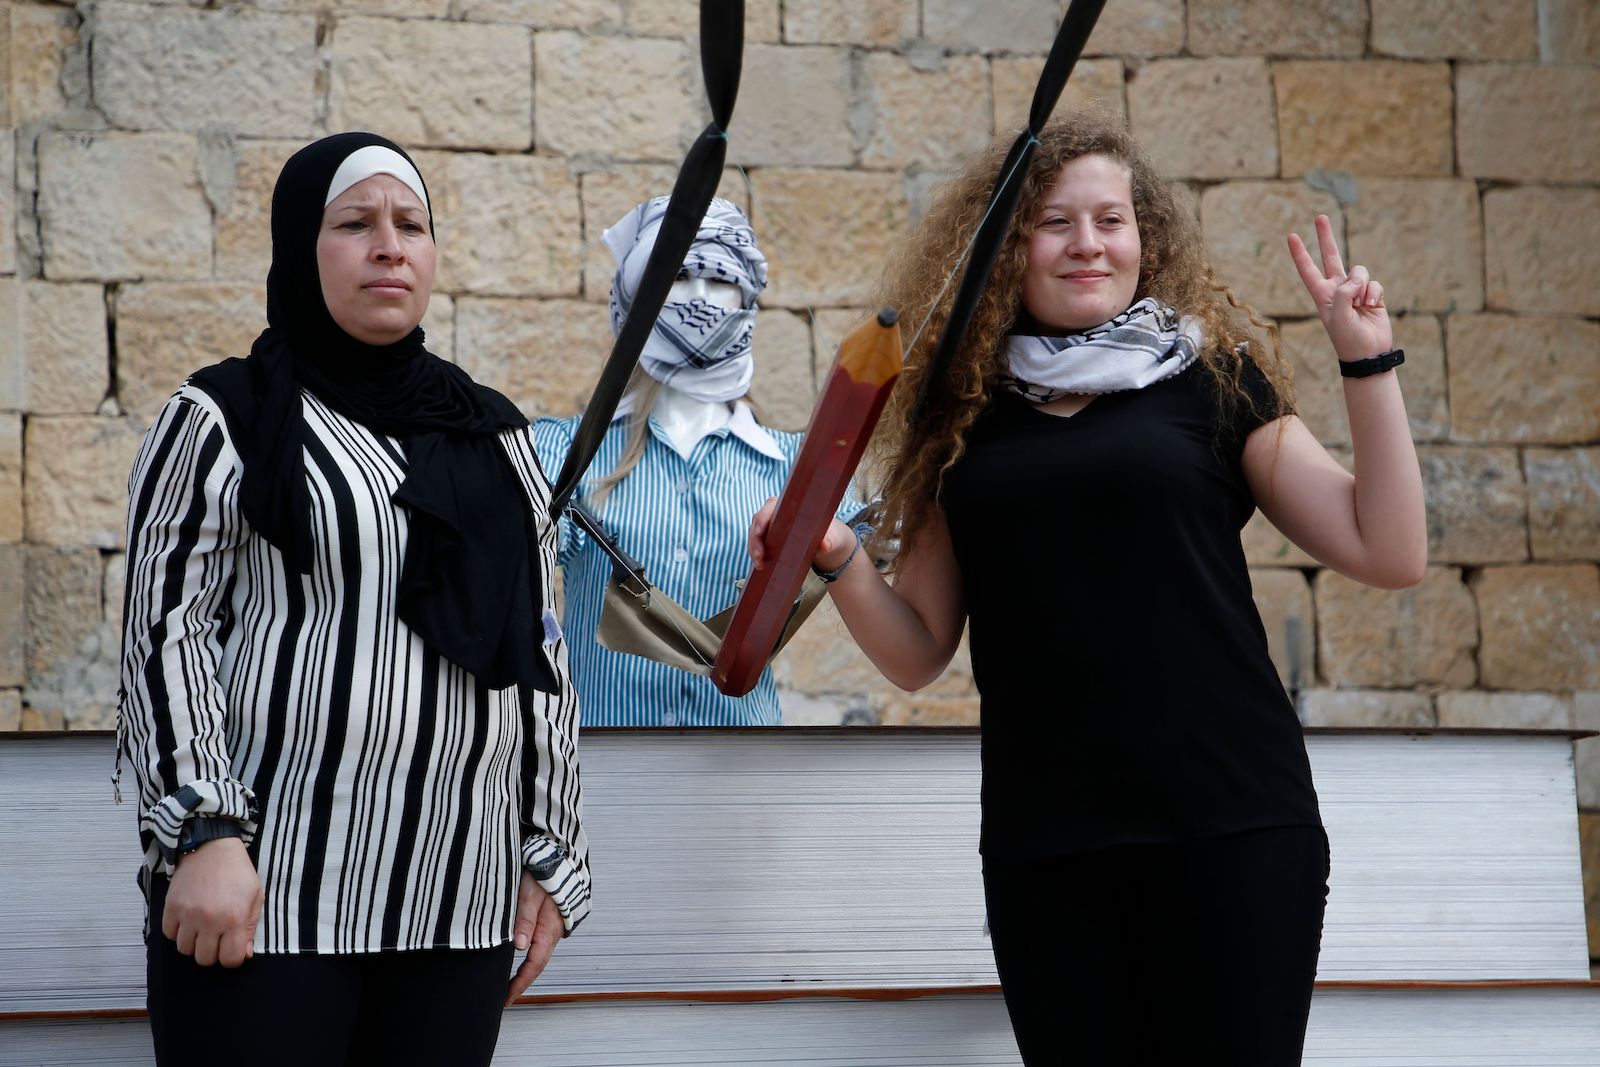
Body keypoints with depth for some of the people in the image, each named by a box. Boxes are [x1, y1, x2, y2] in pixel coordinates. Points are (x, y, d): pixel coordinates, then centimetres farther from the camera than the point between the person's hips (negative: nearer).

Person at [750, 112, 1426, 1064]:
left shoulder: (1212, 380, 5)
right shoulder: (966, 414, 11)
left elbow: (1391, 555, 1)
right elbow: (918, 650, 14)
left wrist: (1367, 360, -5)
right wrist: (836, 558, -4)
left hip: (1230, 828, -2)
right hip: (1043, 843, 2)